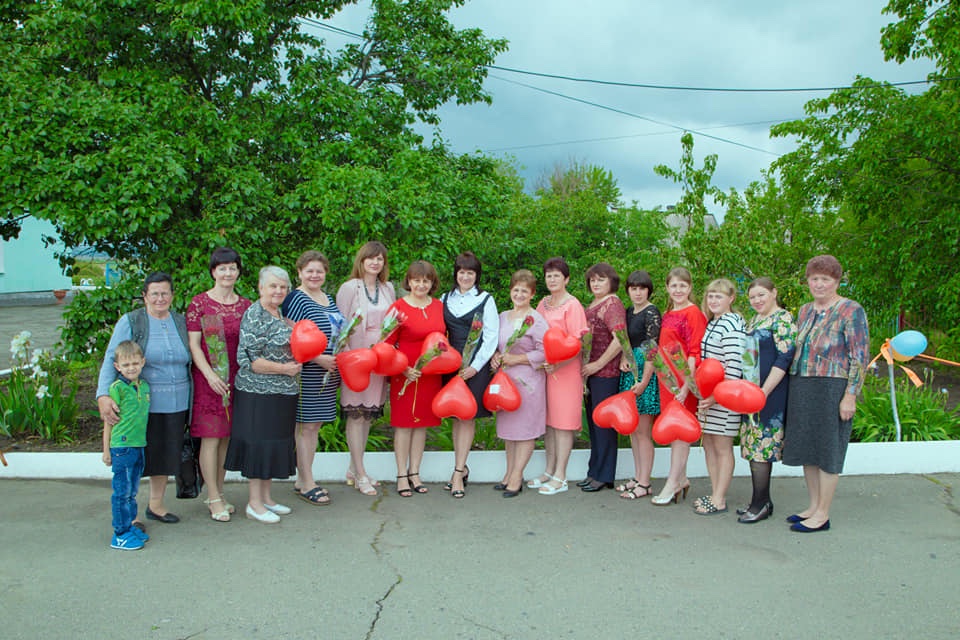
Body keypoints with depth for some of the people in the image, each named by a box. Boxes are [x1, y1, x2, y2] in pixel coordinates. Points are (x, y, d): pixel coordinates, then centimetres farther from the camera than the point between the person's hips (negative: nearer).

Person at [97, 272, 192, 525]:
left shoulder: (180, 322, 8)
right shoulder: (130, 322, -4)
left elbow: (188, 360, 15)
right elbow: (111, 360, -11)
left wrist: (189, 398, 8)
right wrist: (103, 396, -24)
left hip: (176, 404, 4)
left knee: (166, 455, 13)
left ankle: (156, 504, 30)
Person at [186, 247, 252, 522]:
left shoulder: (245, 305, 9)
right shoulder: (199, 302, -2)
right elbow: (193, 344, -6)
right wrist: (210, 375, -16)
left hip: (236, 380, 4)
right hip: (208, 379, -4)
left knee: (226, 437, 9)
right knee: (210, 437, -2)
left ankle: (218, 493, 21)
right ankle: (214, 499, 7)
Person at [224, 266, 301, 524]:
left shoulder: (281, 314, 13)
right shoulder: (254, 315, -14)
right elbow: (247, 359, -20)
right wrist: (283, 369, -18)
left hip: (282, 393, 9)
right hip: (258, 393, -9)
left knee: (274, 443, 13)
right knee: (258, 442, -2)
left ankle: (266, 497, 24)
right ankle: (254, 503, 9)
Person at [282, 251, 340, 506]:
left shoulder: (327, 297, 16)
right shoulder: (295, 299, -10)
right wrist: (319, 359, -22)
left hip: (328, 373, 8)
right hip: (306, 373, -8)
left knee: (314, 425, 12)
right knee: (306, 425, -2)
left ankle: (302, 479, 22)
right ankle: (307, 483, 7)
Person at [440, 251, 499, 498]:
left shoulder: (485, 300, 2)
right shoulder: (445, 299, 13)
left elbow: (491, 337, -3)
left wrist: (475, 366, -10)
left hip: (476, 365, -4)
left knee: (468, 416, -4)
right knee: (456, 415, 6)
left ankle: (458, 472, -2)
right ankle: (462, 468, 16)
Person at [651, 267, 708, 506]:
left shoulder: (693, 313, -9)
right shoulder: (667, 315, 16)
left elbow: (695, 352, -15)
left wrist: (686, 385, -20)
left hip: (683, 378, -8)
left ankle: (673, 483, 3)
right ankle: (681, 478, 22)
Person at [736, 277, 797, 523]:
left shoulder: (782, 318, -8)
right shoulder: (753, 321, 18)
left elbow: (784, 357, -16)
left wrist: (763, 392, -20)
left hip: (769, 394, -9)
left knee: (761, 447, -6)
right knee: (753, 447, 10)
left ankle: (761, 504, 2)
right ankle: (762, 500, 19)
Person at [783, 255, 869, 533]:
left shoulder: (851, 311, -8)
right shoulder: (805, 311, 13)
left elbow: (860, 357, -11)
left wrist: (850, 396, -16)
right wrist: (795, 389, 16)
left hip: (832, 388, -7)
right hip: (800, 388, 7)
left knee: (827, 450, 1)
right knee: (807, 448, 12)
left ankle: (822, 515, 11)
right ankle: (813, 506, 26)